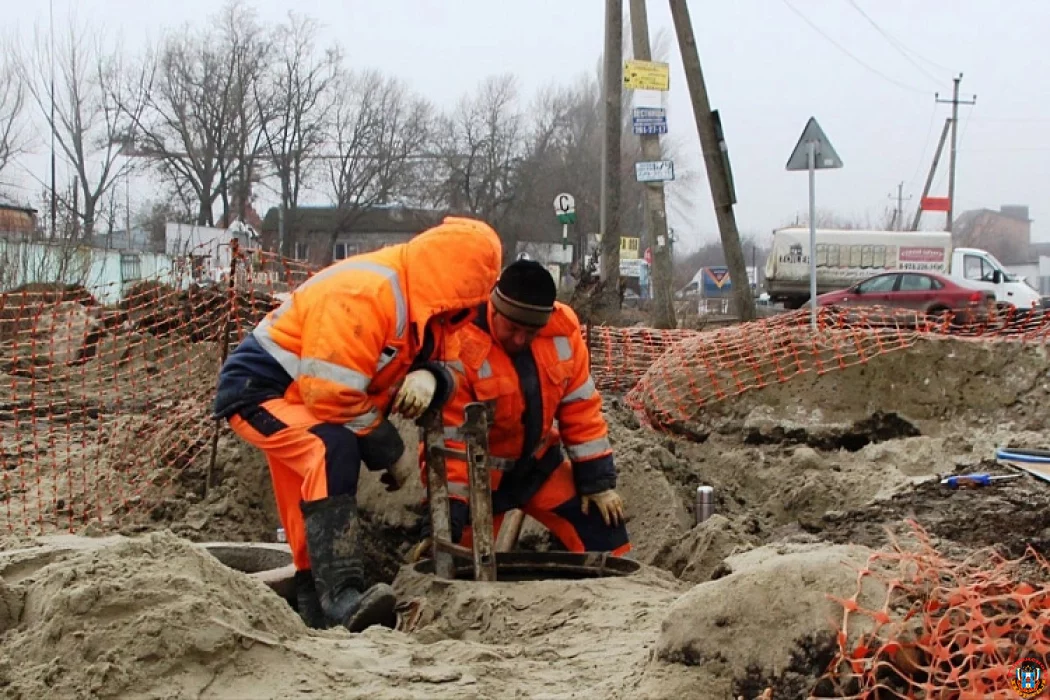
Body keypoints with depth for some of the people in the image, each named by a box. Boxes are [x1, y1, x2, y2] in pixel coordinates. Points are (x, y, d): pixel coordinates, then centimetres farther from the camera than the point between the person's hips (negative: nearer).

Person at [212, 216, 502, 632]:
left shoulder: (427, 307, 0)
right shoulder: (363, 295, -31)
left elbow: (449, 367, 2)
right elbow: (332, 395, -32)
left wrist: (430, 376, -24)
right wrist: (388, 452, -19)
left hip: (298, 399, 10)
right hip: (256, 390, -10)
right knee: (334, 450, -34)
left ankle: (316, 606, 33)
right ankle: (341, 594, -40)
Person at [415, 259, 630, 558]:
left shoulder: (563, 329, -15)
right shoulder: (459, 347, -30)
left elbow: (580, 408, -4)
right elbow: (448, 440, -26)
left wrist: (597, 480, -2)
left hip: (538, 463, 4)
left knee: (603, 531, 1)